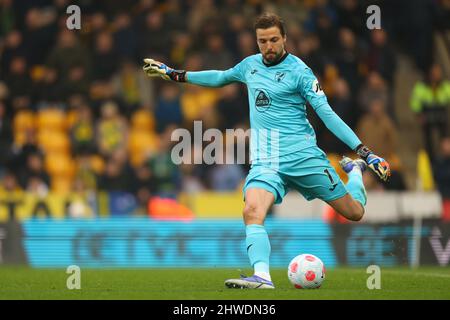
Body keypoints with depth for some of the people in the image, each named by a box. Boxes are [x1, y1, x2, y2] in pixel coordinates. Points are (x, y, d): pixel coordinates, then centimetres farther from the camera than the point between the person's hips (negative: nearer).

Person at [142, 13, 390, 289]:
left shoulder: (298, 71, -7)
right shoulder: (250, 65, 10)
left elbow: (327, 114, -9)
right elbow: (221, 77, 32)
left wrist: (364, 151, -17)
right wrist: (174, 74, 34)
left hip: (303, 155, -3)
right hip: (266, 160, 3)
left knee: (354, 213, 5)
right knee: (252, 211, -27)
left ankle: (355, 170, 38)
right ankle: (262, 277, -32)